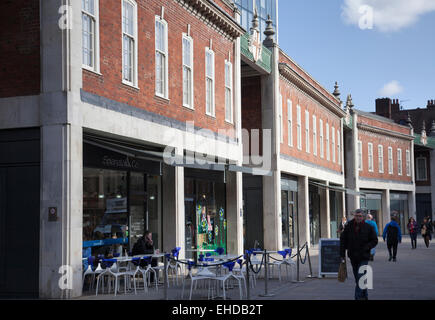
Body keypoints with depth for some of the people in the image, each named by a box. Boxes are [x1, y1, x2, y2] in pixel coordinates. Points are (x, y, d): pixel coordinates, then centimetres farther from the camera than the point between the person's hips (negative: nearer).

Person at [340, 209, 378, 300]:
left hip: (363, 257, -3)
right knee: (357, 278, 13)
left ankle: (358, 297, -10)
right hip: (353, 257, 3)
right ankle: (364, 296, 29)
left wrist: (366, 248, -13)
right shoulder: (348, 227, 0)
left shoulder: (368, 227, -4)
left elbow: (374, 241, 3)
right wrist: (342, 254, 1)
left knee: (360, 277, -12)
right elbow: (343, 240, 5)